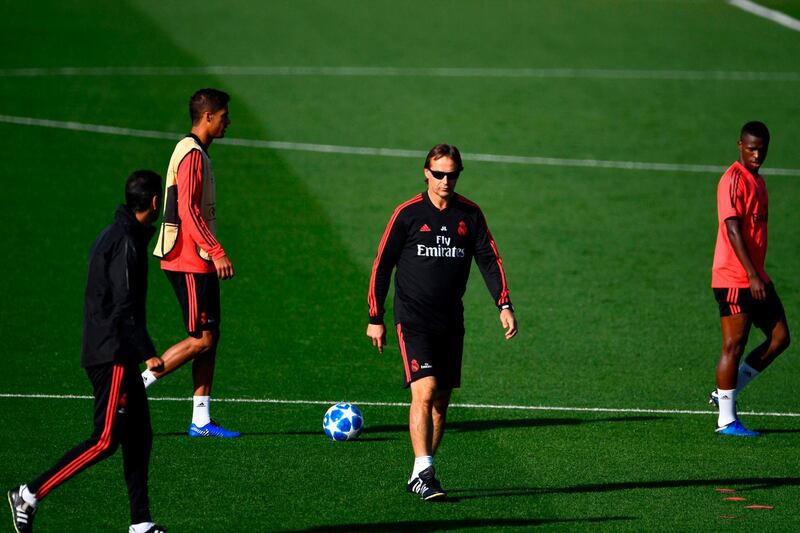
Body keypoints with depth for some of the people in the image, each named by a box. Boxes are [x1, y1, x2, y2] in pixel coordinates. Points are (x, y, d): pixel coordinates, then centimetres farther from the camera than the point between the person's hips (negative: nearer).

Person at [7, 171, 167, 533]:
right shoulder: (126, 242, -16)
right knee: (106, 440, -8)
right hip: (113, 356, -10)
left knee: (139, 435, 10)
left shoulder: (115, 235, 14)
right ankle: (31, 494, -6)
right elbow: (124, 308, -22)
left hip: (115, 355, 10)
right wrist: (148, 353, -21)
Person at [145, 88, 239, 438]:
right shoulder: (192, 154, -15)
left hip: (199, 263, 10)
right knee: (203, 338, -9)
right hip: (190, 263, -10)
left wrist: (213, 254, 22)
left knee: (210, 337, 7)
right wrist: (217, 252, -24)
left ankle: (201, 420, 7)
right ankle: (135, 386, -4)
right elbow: (188, 211, -22)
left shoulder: (196, 152, 17)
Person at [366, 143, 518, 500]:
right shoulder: (408, 214, -4)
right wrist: (375, 318, 1)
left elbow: (489, 260, 8)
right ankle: (424, 474, -20)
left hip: (451, 321, 4)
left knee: (441, 400, 7)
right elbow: (382, 265, 2)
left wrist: (504, 305, -6)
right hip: (413, 319, -4)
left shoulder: (470, 215, 6)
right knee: (425, 391, -18)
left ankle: (420, 476, 17)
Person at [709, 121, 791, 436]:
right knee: (734, 345, -5)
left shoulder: (758, 181, 16)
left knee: (779, 337, 6)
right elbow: (733, 231, -20)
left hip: (756, 278, 9)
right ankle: (726, 420, 2)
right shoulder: (733, 181, -13)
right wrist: (752, 276, -24)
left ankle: (727, 392, 14)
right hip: (733, 278, -9)